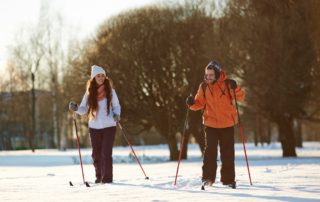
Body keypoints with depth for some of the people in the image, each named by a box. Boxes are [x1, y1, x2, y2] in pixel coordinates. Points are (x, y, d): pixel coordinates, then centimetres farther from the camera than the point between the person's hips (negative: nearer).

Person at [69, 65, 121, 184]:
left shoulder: (110, 91, 1)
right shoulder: (89, 93, 2)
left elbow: (116, 106, 10)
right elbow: (83, 109, 2)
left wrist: (116, 114, -10)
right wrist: (76, 109, -18)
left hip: (109, 126, -2)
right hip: (94, 127, 2)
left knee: (106, 153, -9)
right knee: (96, 154, 6)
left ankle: (107, 177, -4)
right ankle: (99, 176, 22)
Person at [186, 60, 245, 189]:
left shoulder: (227, 84, -6)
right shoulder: (204, 86, 1)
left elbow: (240, 98, -9)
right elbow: (200, 103, 7)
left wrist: (235, 89, -27)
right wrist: (192, 103, -14)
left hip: (227, 124, -1)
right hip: (210, 124, 1)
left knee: (227, 153, 6)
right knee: (210, 151, -7)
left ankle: (228, 180, 14)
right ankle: (207, 178, -2)